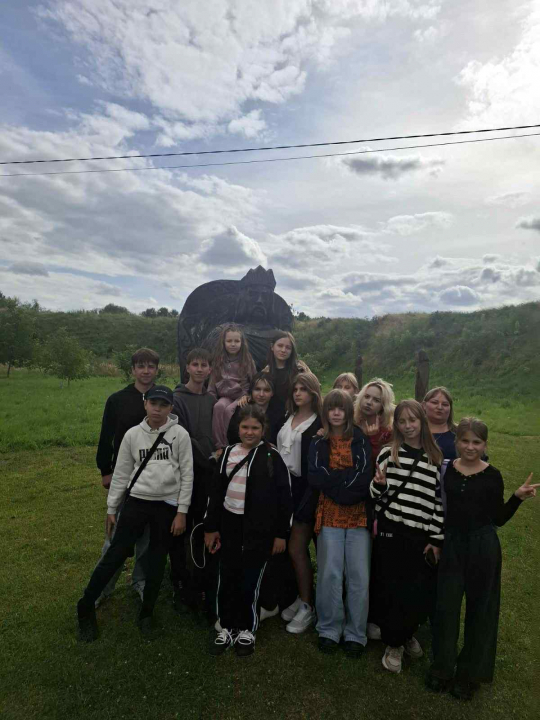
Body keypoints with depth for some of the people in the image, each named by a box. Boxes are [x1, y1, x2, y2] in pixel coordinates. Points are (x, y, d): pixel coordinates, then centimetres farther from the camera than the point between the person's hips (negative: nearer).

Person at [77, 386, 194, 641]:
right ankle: (86, 608, 24)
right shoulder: (132, 434, 0)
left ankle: (146, 614, 32)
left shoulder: (180, 435, -6)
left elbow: (187, 475, -4)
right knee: (115, 555, 2)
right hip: (137, 502, 1)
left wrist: (182, 511, -6)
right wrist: (111, 508, 8)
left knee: (157, 561, 11)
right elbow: (121, 474, 7)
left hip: (167, 505, 0)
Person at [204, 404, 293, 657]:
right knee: (227, 579, 10)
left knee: (250, 582, 6)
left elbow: (284, 497, -5)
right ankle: (227, 628, 30)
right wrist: (210, 527, 8)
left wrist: (281, 534, -6)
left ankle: (247, 630, 28)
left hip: (259, 529, -3)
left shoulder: (272, 457, -8)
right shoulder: (228, 453, 4)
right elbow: (216, 492, 9)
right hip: (229, 525, 4)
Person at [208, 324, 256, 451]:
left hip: (242, 396, -2)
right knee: (218, 406, -32)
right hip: (225, 396, 2)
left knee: (229, 409, -33)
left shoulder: (247, 360, 6)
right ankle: (219, 445, -28)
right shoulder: (218, 360, 11)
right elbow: (212, 383, 12)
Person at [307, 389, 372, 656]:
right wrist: (349, 476, -10)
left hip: (358, 515, 0)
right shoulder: (318, 443, 6)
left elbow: (366, 477, -9)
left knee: (359, 576, 2)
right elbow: (315, 478, -7)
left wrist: (332, 478, -12)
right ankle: (329, 629, 21)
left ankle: (355, 634, 20)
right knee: (329, 574, 2)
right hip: (329, 515, 1)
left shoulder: (361, 440, 3)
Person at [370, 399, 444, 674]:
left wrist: (436, 540, 2)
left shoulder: (436, 458, 3)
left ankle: (406, 634, 37)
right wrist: (379, 484, -19)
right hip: (391, 533, -1)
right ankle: (394, 644, 30)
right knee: (390, 589, 6)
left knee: (419, 593, 7)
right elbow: (377, 494, 4)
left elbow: (440, 501, 4)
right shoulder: (388, 453, -2)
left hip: (422, 537, 1)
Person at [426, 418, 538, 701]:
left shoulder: (492, 476, -5)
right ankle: (442, 669, 28)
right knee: (446, 607, 8)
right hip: (451, 545, 1)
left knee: (479, 608, 11)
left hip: (483, 547, -1)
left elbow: (498, 519, -1)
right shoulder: (445, 470, -2)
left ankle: (470, 674, 30)